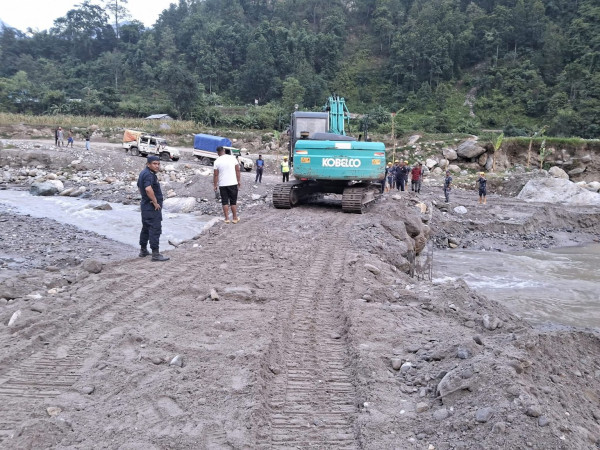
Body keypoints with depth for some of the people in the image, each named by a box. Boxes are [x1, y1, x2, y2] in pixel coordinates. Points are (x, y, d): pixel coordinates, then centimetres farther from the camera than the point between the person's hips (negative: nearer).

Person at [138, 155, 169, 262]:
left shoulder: (143, 173, 13)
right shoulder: (149, 175, -20)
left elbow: (139, 187, 27)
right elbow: (148, 189, -36)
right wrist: (155, 202, -25)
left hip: (145, 205, 11)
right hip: (152, 208, -11)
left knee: (145, 228, 19)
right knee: (155, 229, -7)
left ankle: (143, 250, 29)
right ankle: (155, 254, -6)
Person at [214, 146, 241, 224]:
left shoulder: (217, 161, -4)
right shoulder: (232, 158, -2)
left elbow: (216, 175, -4)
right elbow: (237, 170, 0)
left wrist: (215, 185, 4)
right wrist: (239, 181, 8)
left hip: (222, 185, 0)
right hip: (233, 183, 0)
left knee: (225, 202, 7)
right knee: (233, 201, 8)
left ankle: (227, 218, 7)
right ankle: (235, 218, 12)